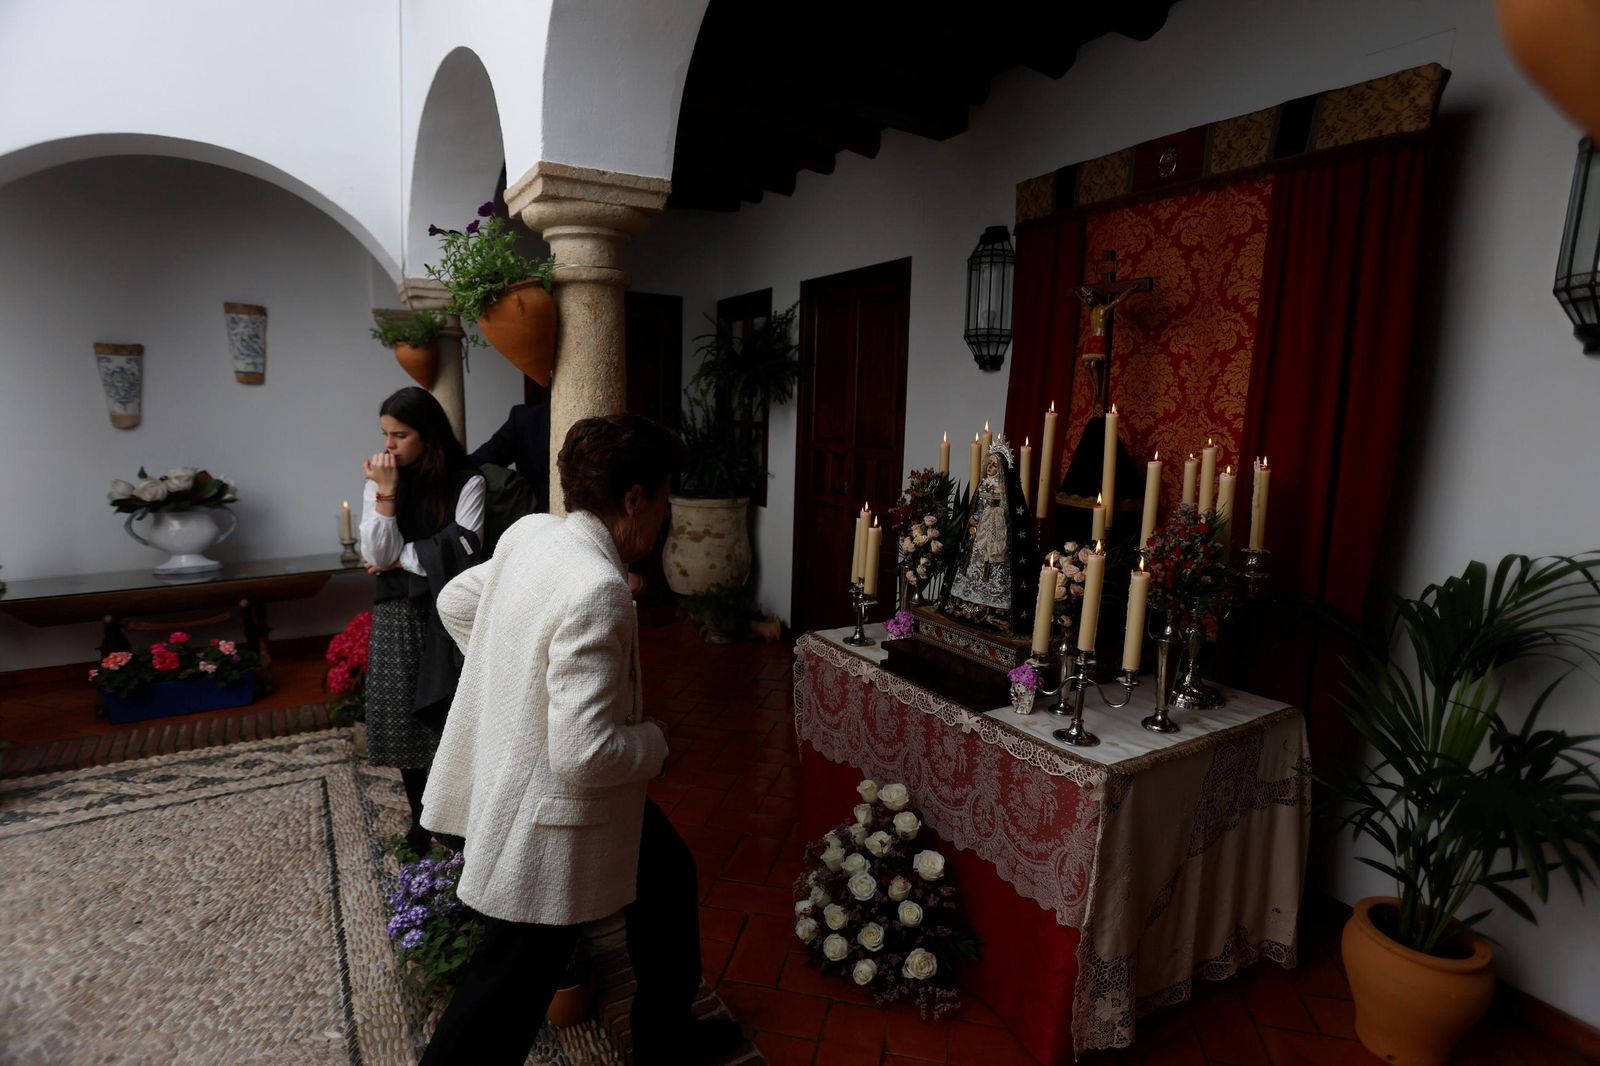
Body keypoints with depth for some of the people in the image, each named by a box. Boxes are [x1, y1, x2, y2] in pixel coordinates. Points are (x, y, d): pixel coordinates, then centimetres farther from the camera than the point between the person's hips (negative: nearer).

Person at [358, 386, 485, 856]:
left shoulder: (466, 483, -7)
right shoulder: (379, 483, 2)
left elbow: (459, 553, -15)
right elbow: (378, 556, -8)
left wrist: (398, 560, -6)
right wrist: (386, 492, -15)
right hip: (397, 616, 3)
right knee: (405, 718, 9)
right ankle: (421, 815, 27)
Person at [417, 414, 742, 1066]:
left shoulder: (528, 532, -5)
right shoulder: (597, 591, -32)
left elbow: (454, 603, 12)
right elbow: (585, 753, -33)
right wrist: (654, 740, -13)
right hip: (547, 819, -10)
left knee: (667, 870, 24)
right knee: (511, 988, 12)